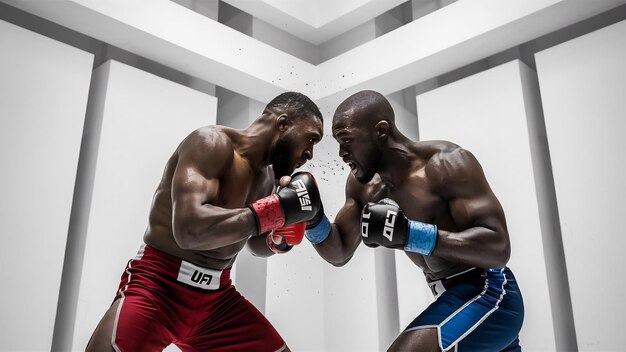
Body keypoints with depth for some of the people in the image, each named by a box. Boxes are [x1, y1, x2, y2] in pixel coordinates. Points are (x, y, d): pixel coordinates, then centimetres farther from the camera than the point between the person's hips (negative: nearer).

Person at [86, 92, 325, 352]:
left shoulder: (266, 177, 6)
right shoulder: (213, 143, -17)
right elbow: (189, 228, -32)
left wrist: (280, 236, -2)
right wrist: (277, 208, -27)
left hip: (217, 296, 7)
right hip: (158, 285, -7)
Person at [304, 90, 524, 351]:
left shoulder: (446, 164, -22)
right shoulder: (362, 184, 0)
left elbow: (499, 247, -27)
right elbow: (339, 253, 5)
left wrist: (413, 235, -36)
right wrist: (313, 220, -15)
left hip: (487, 295, -8)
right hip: (452, 300, 8)